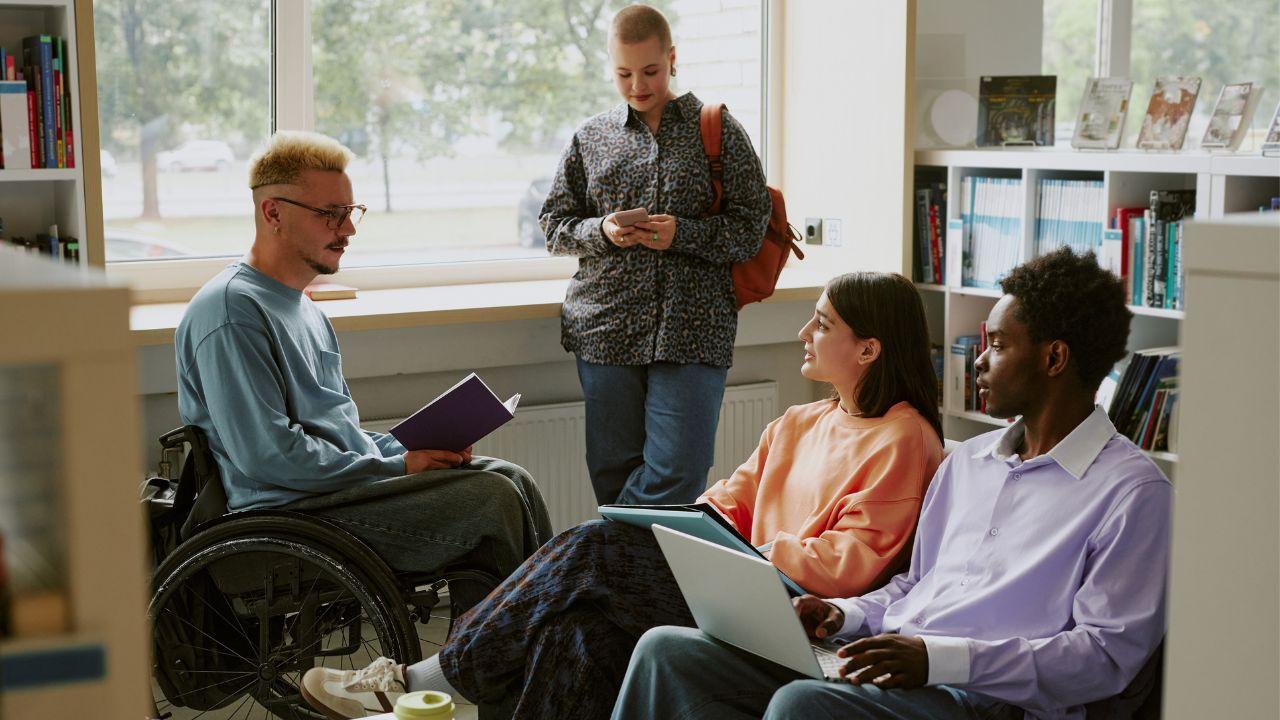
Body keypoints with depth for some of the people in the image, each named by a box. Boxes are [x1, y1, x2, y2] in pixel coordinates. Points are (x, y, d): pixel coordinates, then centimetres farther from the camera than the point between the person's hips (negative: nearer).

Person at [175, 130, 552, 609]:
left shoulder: (302, 308, 20)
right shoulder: (231, 311, -14)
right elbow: (267, 456, -22)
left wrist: (413, 449, 5)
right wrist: (396, 467, -16)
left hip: (349, 478, 10)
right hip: (293, 512, -10)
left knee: (511, 478, -3)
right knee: (492, 497, -18)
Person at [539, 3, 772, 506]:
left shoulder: (718, 131, 5)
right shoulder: (591, 137, 12)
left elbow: (753, 226, 1)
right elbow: (556, 226, 14)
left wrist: (683, 234, -15)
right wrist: (601, 232, -8)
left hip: (692, 334, -2)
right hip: (606, 328, 3)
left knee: (678, 472, -8)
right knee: (612, 469, 7)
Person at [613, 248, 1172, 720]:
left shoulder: (1132, 491, -4)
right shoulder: (965, 461, 23)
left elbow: (1108, 653, -13)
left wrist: (940, 657, -21)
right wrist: (845, 615, 6)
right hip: (885, 662, 8)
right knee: (666, 651, -8)